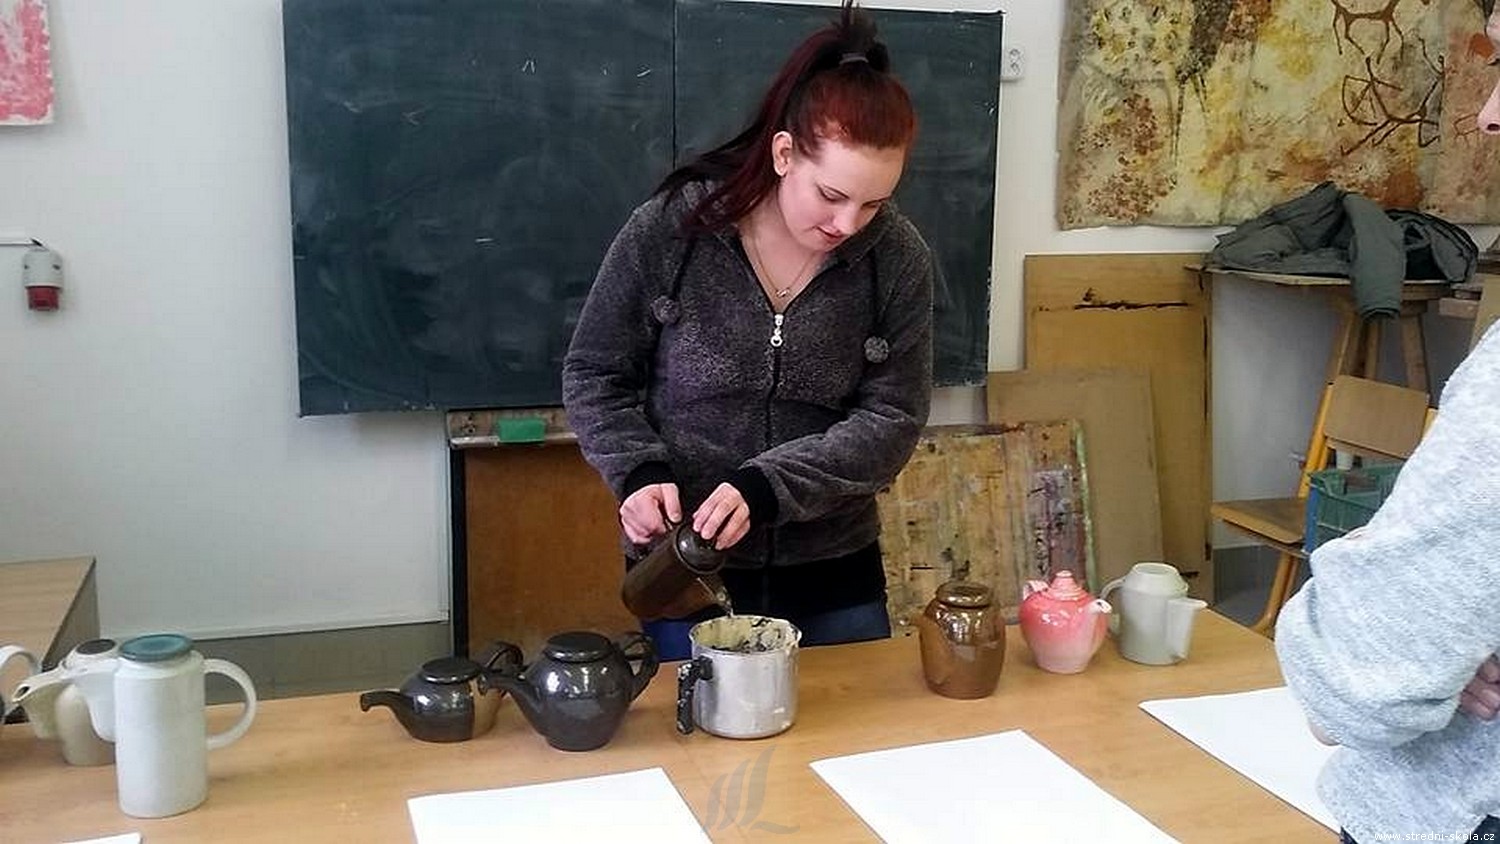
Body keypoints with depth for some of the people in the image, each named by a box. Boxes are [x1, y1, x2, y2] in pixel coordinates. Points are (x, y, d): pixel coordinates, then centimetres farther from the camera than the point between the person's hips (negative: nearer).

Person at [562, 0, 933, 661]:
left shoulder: (899, 258, -8)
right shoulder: (669, 229, -13)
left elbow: (893, 419, -10)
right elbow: (594, 376, -2)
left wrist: (766, 486, -22)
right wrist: (639, 472, -20)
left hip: (835, 576, 2)